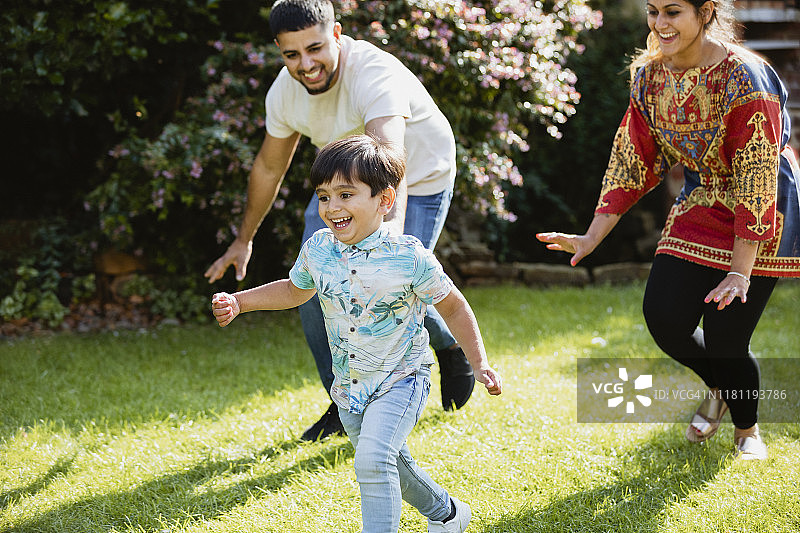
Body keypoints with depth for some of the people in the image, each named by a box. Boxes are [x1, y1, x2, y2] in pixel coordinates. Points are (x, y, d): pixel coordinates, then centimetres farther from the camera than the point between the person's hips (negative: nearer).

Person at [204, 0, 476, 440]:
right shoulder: (284, 92, -16)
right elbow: (269, 166, 2)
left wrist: (391, 229, -71)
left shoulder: (375, 76, -38)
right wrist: (243, 240, 11)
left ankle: (449, 346, 23)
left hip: (420, 178, -6)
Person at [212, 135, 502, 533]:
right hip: (349, 387, 6)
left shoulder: (410, 258, -21)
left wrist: (479, 364, -11)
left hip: (401, 379, -6)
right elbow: (295, 291, 14)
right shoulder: (317, 250, -8)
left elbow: (453, 308, -7)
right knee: (392, 469, 22)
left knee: (373, 458, -28)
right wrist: (238, 302, 4)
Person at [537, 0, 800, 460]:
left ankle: (748, 430, 23)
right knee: (664, 318, -6)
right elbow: (633, 163, 2)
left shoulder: (745, 78, -26)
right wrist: (591, 238, -2)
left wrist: (740, 271, -28)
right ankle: (719, 387, 27)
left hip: (759, 219, -6)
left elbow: (757, 180, -26)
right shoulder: (650, 76, -5)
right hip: (701, 205, 6)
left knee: (726, 337, -7)